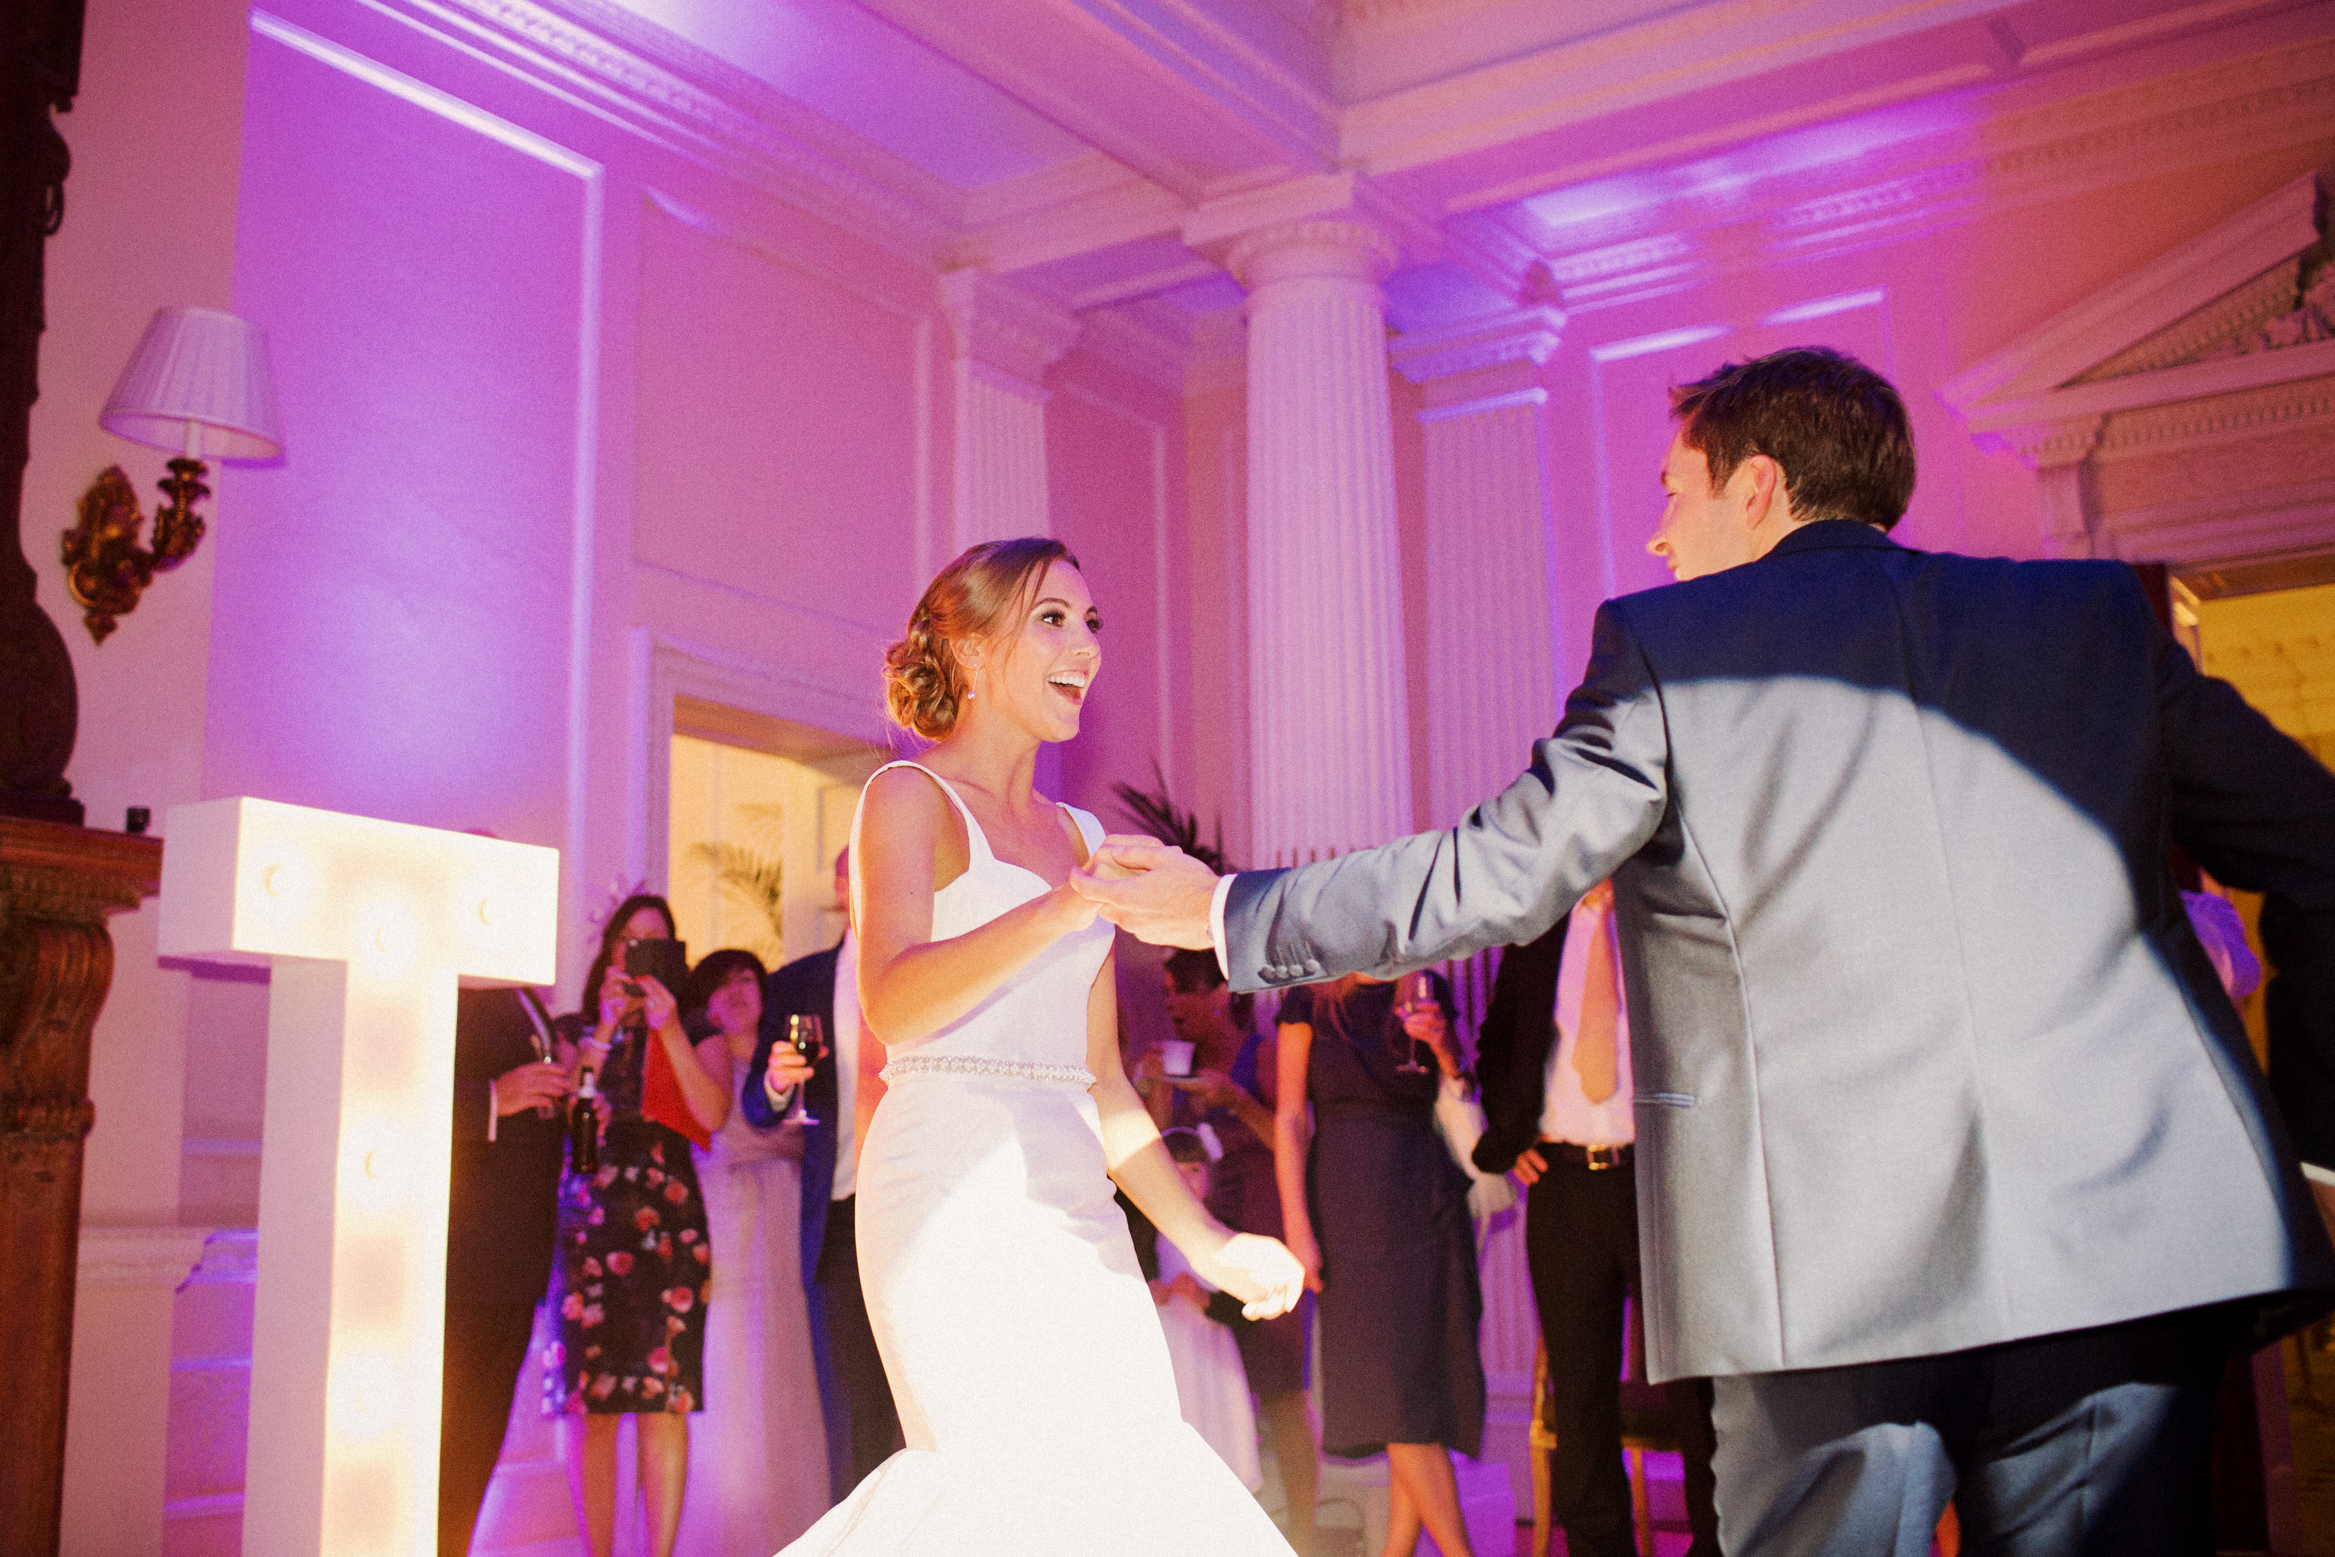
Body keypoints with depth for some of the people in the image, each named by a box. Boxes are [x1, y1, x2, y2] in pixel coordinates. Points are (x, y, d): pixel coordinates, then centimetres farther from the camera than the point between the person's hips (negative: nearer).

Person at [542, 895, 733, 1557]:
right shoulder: (575, 1030, 16)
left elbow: (714, 1115, -4)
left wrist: (669, 1031, -12)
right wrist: (606, 1026, -6)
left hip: (668, 1224, -1)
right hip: (586, 1222, 1)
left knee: (664, 1397, -5)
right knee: (587, 1398, -3)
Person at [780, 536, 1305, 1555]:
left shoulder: (1077, 838, 21)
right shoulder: (908, 799, 2)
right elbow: (895, 1004, -17)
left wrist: (1207, 1241, 16)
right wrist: (1068, 908, -29)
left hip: (1072, 1203, 7)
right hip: (955, 1192, -7)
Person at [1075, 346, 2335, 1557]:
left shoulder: (1667, 645, 2)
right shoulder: (2095, 615, 13)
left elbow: (1492, 875, 1)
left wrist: (1226, 911, 13)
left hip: (1831, 1268, -3)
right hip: (2126, 1243, 4)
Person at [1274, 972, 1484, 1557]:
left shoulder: (1428, 994, 10)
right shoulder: (1310, 1001, 1)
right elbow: (1290, 1121, -2)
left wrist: (1444, 1046, -9)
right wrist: (1298, 1229, -9)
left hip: (1428, 1199, 4)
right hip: (1350, 1206, -3)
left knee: (1429, 1375, -2)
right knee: (1396, 1384, -8)